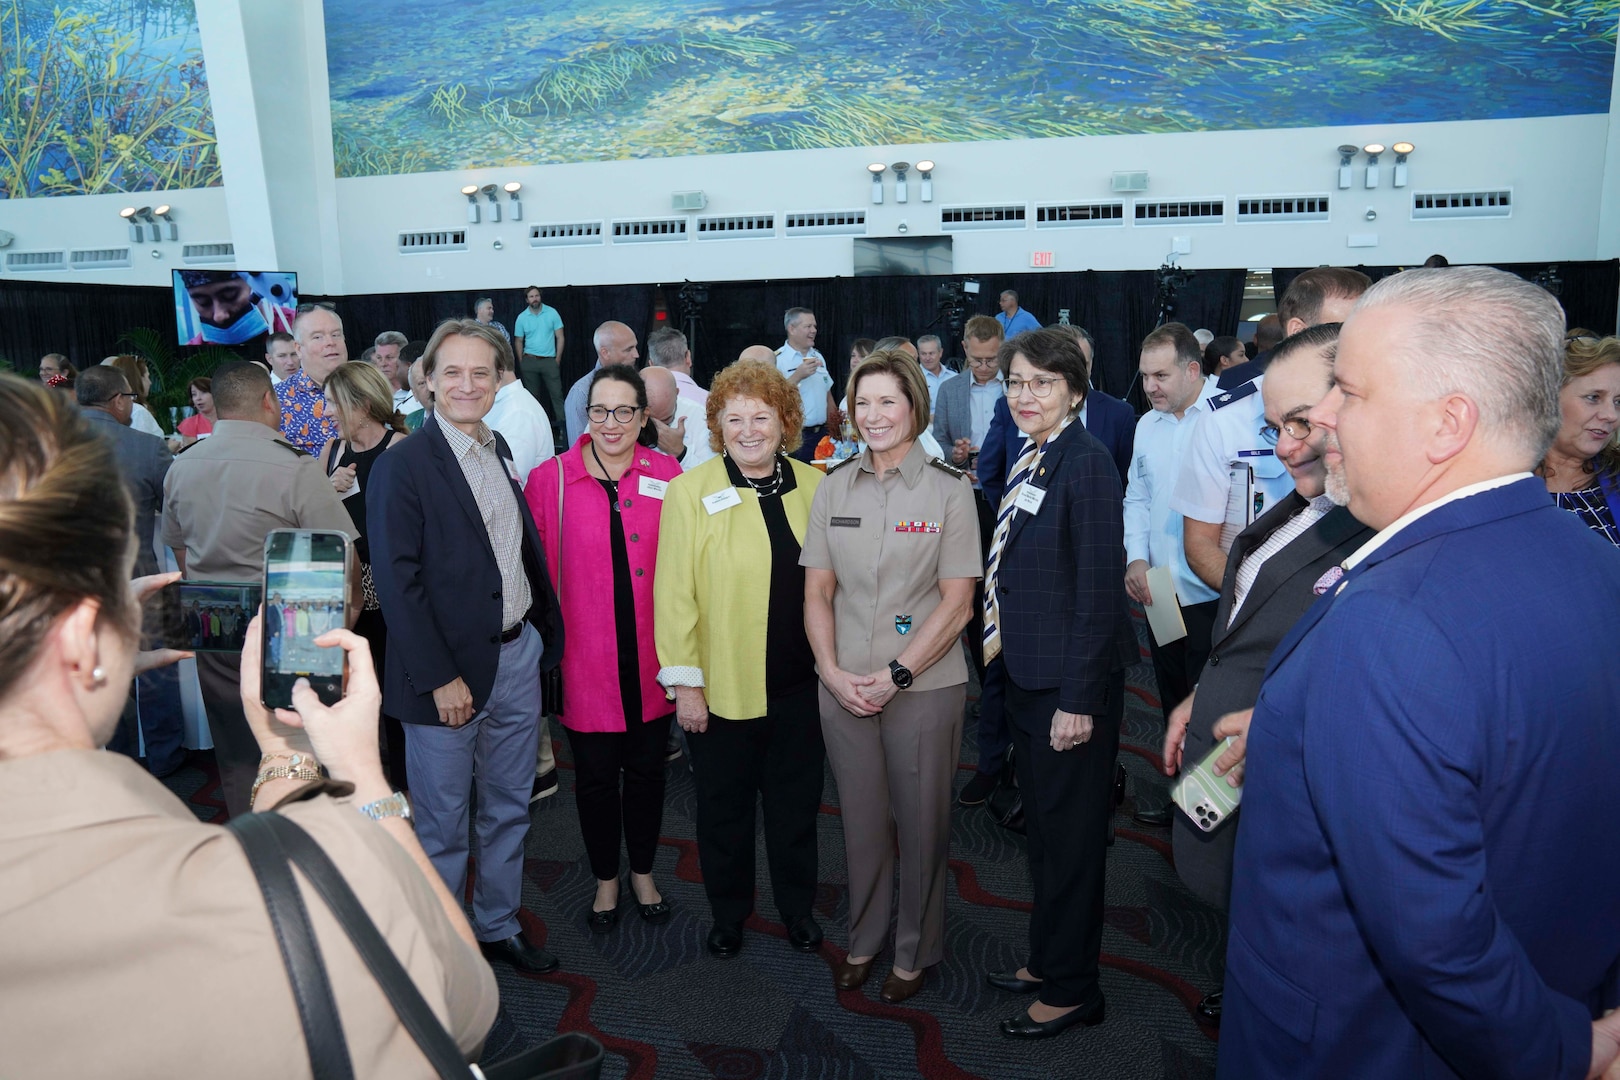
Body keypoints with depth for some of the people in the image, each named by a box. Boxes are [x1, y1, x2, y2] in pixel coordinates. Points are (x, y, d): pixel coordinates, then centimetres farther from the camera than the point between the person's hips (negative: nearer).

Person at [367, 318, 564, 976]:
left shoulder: (499, 452, 9)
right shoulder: (401, 466, -12)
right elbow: (397, 581, -15)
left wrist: (547, 636, 8)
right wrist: (440, 677, -17)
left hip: (518, 655, 6)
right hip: (448, 668, -6)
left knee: (508, 809, 19)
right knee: (443, 824, 9)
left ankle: (498, 927, 37)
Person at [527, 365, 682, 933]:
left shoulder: (667, 476, -2)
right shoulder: (549, 479, -6)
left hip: (651, 659, 1)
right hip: (584, 658, -1)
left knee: (646, 769, 16)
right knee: (595, 775, 13)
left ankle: (643, 872, 38)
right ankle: (606, 879, 35)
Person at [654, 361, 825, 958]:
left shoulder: (815, 487, 1)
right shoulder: (691, 490, -8)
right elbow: (674, 592, -9)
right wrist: (684, 681, -10)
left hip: (800, 684, 3)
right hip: (721, 685, -2)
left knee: (796, 802, 17)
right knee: (724, 808, 14)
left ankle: (797, 907, 38)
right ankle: (728, 911, 36)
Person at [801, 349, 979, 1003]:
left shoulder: (948, 489, -5)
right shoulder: (834, 487, 5)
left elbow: (956, 603, -8)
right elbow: (818, 591, 7)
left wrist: (895, 675, -14)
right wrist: (833, 671, -7)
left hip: (924, 685, -3)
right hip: (843, 686, 3)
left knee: (921, 823, 9)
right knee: (861, 818, 14)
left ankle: (915, 951, 30)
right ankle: (864, 938, 35)